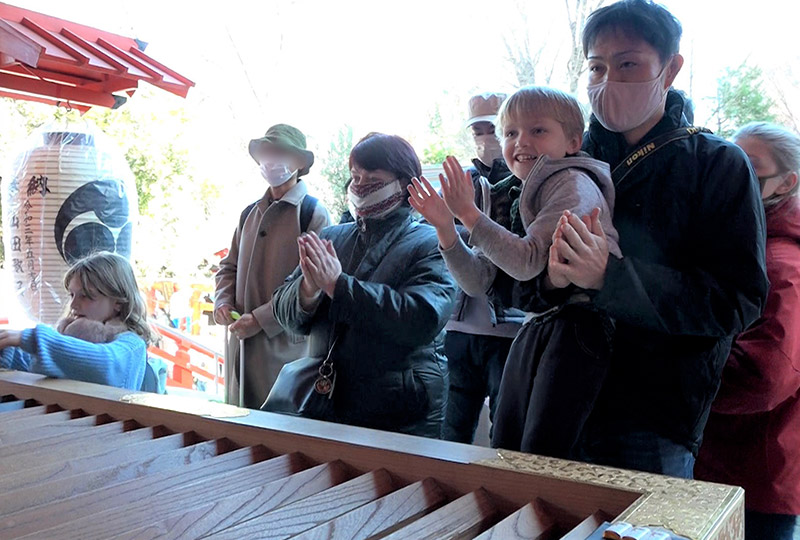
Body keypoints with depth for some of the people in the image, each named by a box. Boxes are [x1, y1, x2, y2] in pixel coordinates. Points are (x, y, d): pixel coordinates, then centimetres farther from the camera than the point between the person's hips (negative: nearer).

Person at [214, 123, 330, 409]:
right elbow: (229, 267, 23)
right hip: (241, 342, 6)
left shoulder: (313, 214, -7)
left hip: (285, 344, -6)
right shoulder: (250, 213, 15)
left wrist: (261, 319, -16)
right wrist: (223, 302, 3)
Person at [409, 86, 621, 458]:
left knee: (541, 463, -10)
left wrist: (469, 213, -19)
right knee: (503, 452, 11)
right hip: (533, 329, 8)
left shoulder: (573, 184, -8)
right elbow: (478, 282, 10)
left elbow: (528, 262, -20)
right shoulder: (516, 199, 17)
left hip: (576, 328, -8)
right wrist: (447, 230, -4)